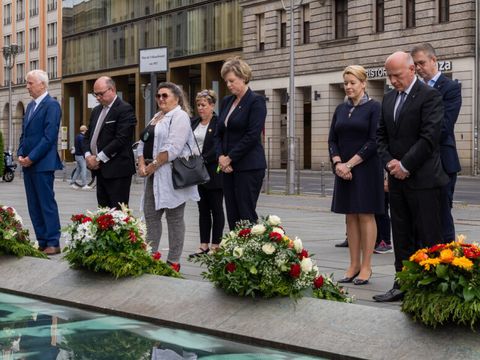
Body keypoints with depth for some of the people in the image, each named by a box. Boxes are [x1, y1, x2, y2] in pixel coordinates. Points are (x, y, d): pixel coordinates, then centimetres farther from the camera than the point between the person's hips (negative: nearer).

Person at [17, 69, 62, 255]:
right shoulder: (30, 106, 16)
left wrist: (31, 158, -15)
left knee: (47, 204, -4)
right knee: (34, 206, 9)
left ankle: (53, 243, 1)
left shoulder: (51, 105, -10)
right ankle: (42, 242, 15)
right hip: (28, 163, 8)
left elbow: (49, 137, -16)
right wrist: (21, 154, 3)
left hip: (42, 163, -8)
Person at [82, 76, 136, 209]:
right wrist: (88, 155, -1)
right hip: (100, 169, 8)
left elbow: (121, 139, -17)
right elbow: (88, 136, 20)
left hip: (117, 170, -8)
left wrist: (99, 158, -14)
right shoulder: (96, 111, 18)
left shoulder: (125, 109, -9)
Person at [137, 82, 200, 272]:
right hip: (154, 174, 9)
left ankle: (173, 262, 3)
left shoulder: (180, 117, -8)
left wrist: (153, 165, -16)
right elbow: (143, 143, 16)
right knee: (151, 215, 8)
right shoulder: (156, 118, 20)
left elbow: (173, 148, -19)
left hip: (171, 175, -9)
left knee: (174, 217, -2)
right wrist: (142, 165, 0)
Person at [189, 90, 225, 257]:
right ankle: (204, 245, 13)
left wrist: (203, 160, -19)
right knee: (203, 210, 9)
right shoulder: (194, 123, 12)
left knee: (216, 209, 1)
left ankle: (215, 246, 5)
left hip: (213, 172, -6)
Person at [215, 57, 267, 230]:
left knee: (246, 215, -8)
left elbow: (253, 135, -14)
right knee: (232, 215, 5)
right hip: (228, 167, 7)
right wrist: (221, 156, -2)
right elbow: (219, 133, 15)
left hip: (248, 167, -7)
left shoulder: (256, 101, -7)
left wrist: (229, 158, -12)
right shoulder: (226, 102, 15)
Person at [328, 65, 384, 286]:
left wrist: (350, 163, -15)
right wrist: (337, 163, -8)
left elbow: (374, 141, -12)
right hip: (344, 170, 6)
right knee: (351, 217, 7)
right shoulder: (341, 109, 12)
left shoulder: (374, 108, -5)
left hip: (365, 169, -5)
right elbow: (332, 140, 10)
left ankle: (366, 267, 3)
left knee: (366, 216, -2)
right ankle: (354, 265, 12)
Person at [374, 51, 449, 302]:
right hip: (397, 178, 7)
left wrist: (405, 166, -14)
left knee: (427, 237, -4)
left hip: (423, 178, -7)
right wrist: (389, 162, -1)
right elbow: (381, 135, 16)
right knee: (402, 236, 11)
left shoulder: (429, 96, -8)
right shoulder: (389, 99, 15)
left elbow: (430, 136, -16)